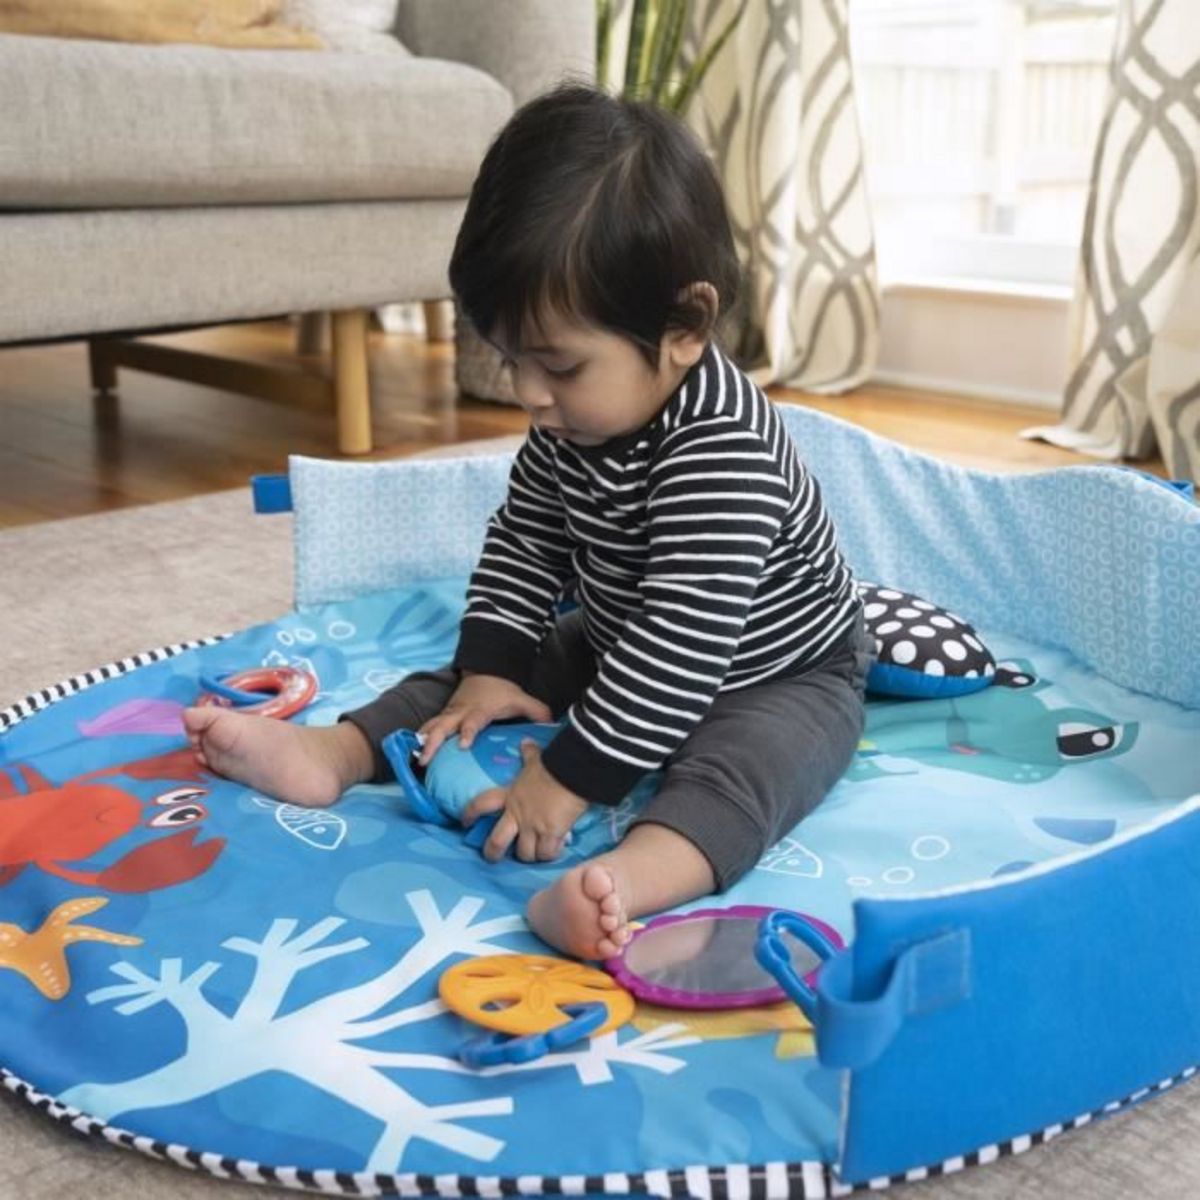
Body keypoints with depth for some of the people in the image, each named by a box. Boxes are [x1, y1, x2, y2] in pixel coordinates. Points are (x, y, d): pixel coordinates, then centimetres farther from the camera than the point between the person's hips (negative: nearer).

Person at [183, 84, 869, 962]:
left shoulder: (721, 450, -36)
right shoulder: (575, 420, -10)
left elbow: (684, 639, -39)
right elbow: (522, 539, 2)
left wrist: (571, 776, -38)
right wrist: (488, 669, -8)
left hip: (780, 675, -9)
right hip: (620, 652, 9)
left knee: (742, 762, -38)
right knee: (470, 679, 4)